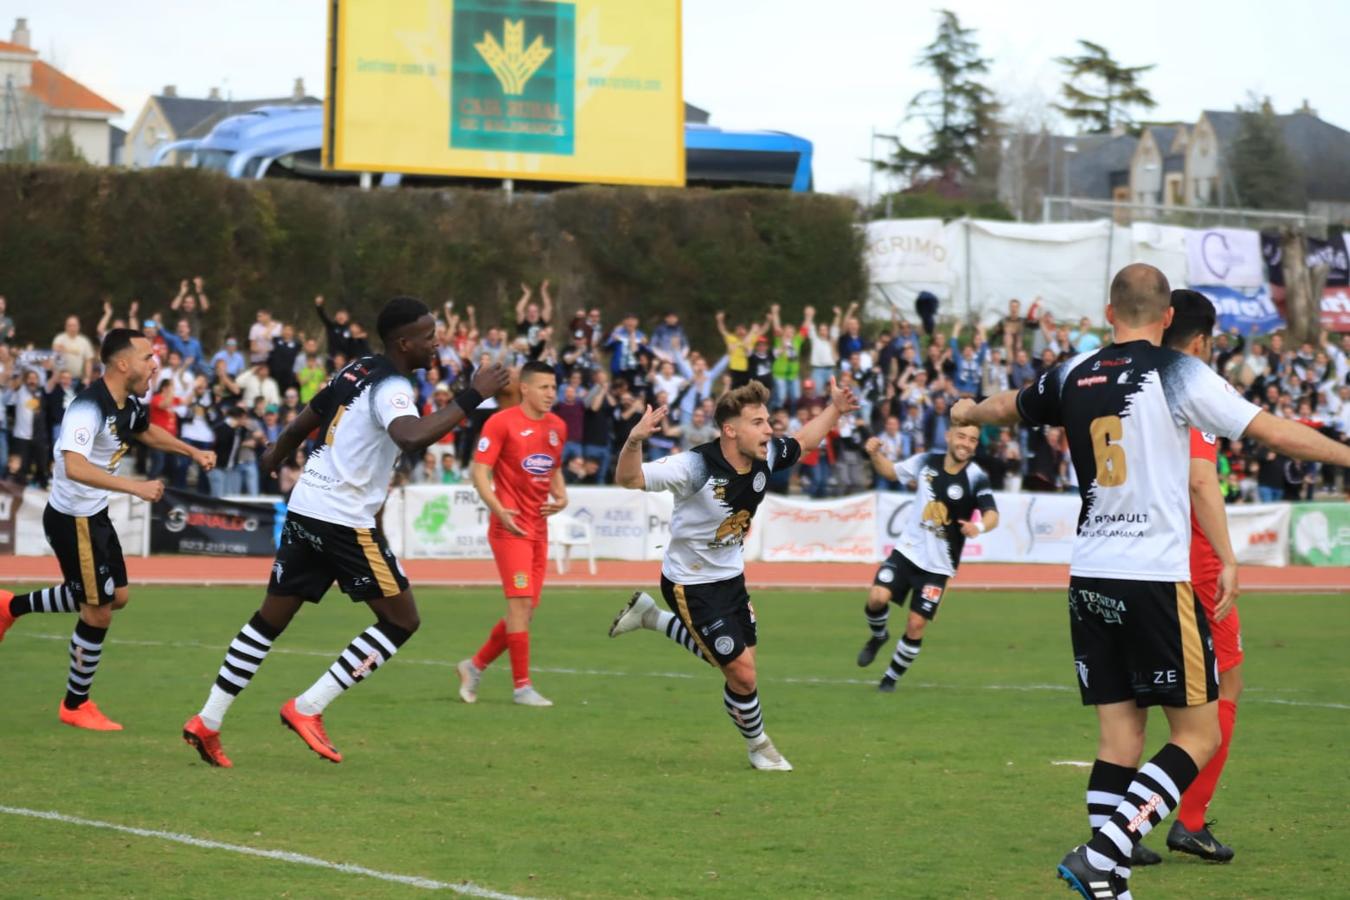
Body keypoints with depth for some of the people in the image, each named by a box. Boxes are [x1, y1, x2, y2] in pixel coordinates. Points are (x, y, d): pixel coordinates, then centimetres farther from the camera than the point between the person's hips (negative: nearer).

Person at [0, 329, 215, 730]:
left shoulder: (129, 404, 2)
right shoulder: (89, 407, -28)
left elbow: (148, 432, 27)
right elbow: (74, 467, -42)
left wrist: (193, 452, 18)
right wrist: (136, 487, -45)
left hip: (94, 515, 9)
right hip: (72, 519, -9)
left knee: (117, 596, 20)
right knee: (98, 611, -2)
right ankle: (75, 705, 17)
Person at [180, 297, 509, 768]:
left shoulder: (358, 372, 12)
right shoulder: (391, 388, -15)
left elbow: (304, 421, 25)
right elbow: (411, 437, -36)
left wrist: (276, 456, 45)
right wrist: (471, 398, -31)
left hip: (306, 510, 9)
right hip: (345, 521, -9)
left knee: (271, 618, 14)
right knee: (401, 620, 1)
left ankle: (207, 722, 13)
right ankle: (307, 709, -2)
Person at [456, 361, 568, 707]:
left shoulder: (557, 427, 12)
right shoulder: (502, 423, -9)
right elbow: (479, 470, -11)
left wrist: (561, 496, 5)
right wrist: (498, 509, -23)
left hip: (539, 529, 7)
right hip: (511, 526, -7)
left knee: (526, 610, 7)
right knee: (521, 602, -12)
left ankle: (475, 665, 24)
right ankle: (522, 686, -8)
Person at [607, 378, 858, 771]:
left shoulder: (765, 457, -10)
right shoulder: (696, 466, -30)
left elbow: (802, 440, 13)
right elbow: (628, 478, -34)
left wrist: (834, 410, 3)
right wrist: (635, 440, -52)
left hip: (730, 576, 7)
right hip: (691, 586, -7)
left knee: (734, 659, 21)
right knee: (743, 673, -5)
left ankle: (651, 617, 37)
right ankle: (758, 746, 24)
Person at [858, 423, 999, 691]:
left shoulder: (976, 478, -13)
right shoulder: (928, 461, -2)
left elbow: (992, 515, -26)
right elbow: (891, 471, 14)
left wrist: (979, 526, -48)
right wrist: (875, 454, -6)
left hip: (938, 565, -2)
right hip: (907, 550, 2)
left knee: (916, 624, -4)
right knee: (877, 597, -17)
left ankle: (892, 677, 17)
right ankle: (878, 636, 16)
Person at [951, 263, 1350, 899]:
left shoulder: (1074, 375, 9)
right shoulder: (1177, 374, -6)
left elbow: (1007, 409, 30)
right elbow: (1272, 431, -10)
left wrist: (966, 412, 51)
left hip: (1090, 578, 6)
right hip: (1156, 578, -6)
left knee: (1120, 734, 9)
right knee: (1198, 734, 0)